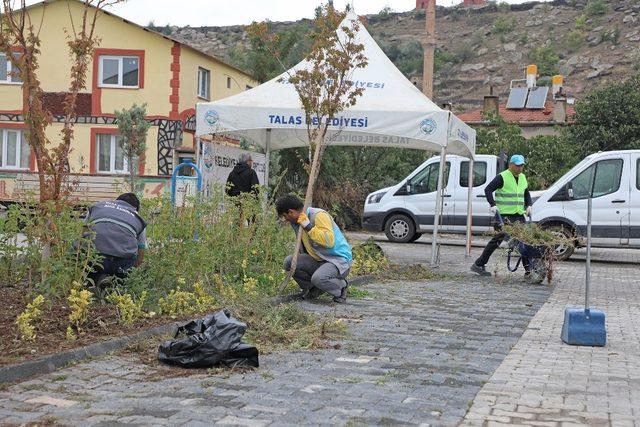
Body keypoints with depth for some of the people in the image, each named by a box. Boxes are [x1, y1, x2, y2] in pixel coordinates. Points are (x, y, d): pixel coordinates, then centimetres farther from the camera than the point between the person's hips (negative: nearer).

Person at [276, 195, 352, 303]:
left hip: (339, 259, -8)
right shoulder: (297, 222, 9)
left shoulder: (319, 215, -17)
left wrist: (308, 226, -28)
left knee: (318, 278, -36)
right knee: (289, 262, -10)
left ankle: (341, 286, -2)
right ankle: (313, 289, 9)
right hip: (318, 260, 8)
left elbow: (329, 241, -31)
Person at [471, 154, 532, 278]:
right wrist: (493, 205, -22)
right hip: (504, 215, -7)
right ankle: (478, 264, 1)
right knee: (498, 238, -7)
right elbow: (488, 190, -12)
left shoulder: (523, 178, 15)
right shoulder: (502, 177, -8)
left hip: (519, 215, 7)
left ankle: (528, 269, 6)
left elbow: (526, 193, 29)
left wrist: (528, 205, 12)